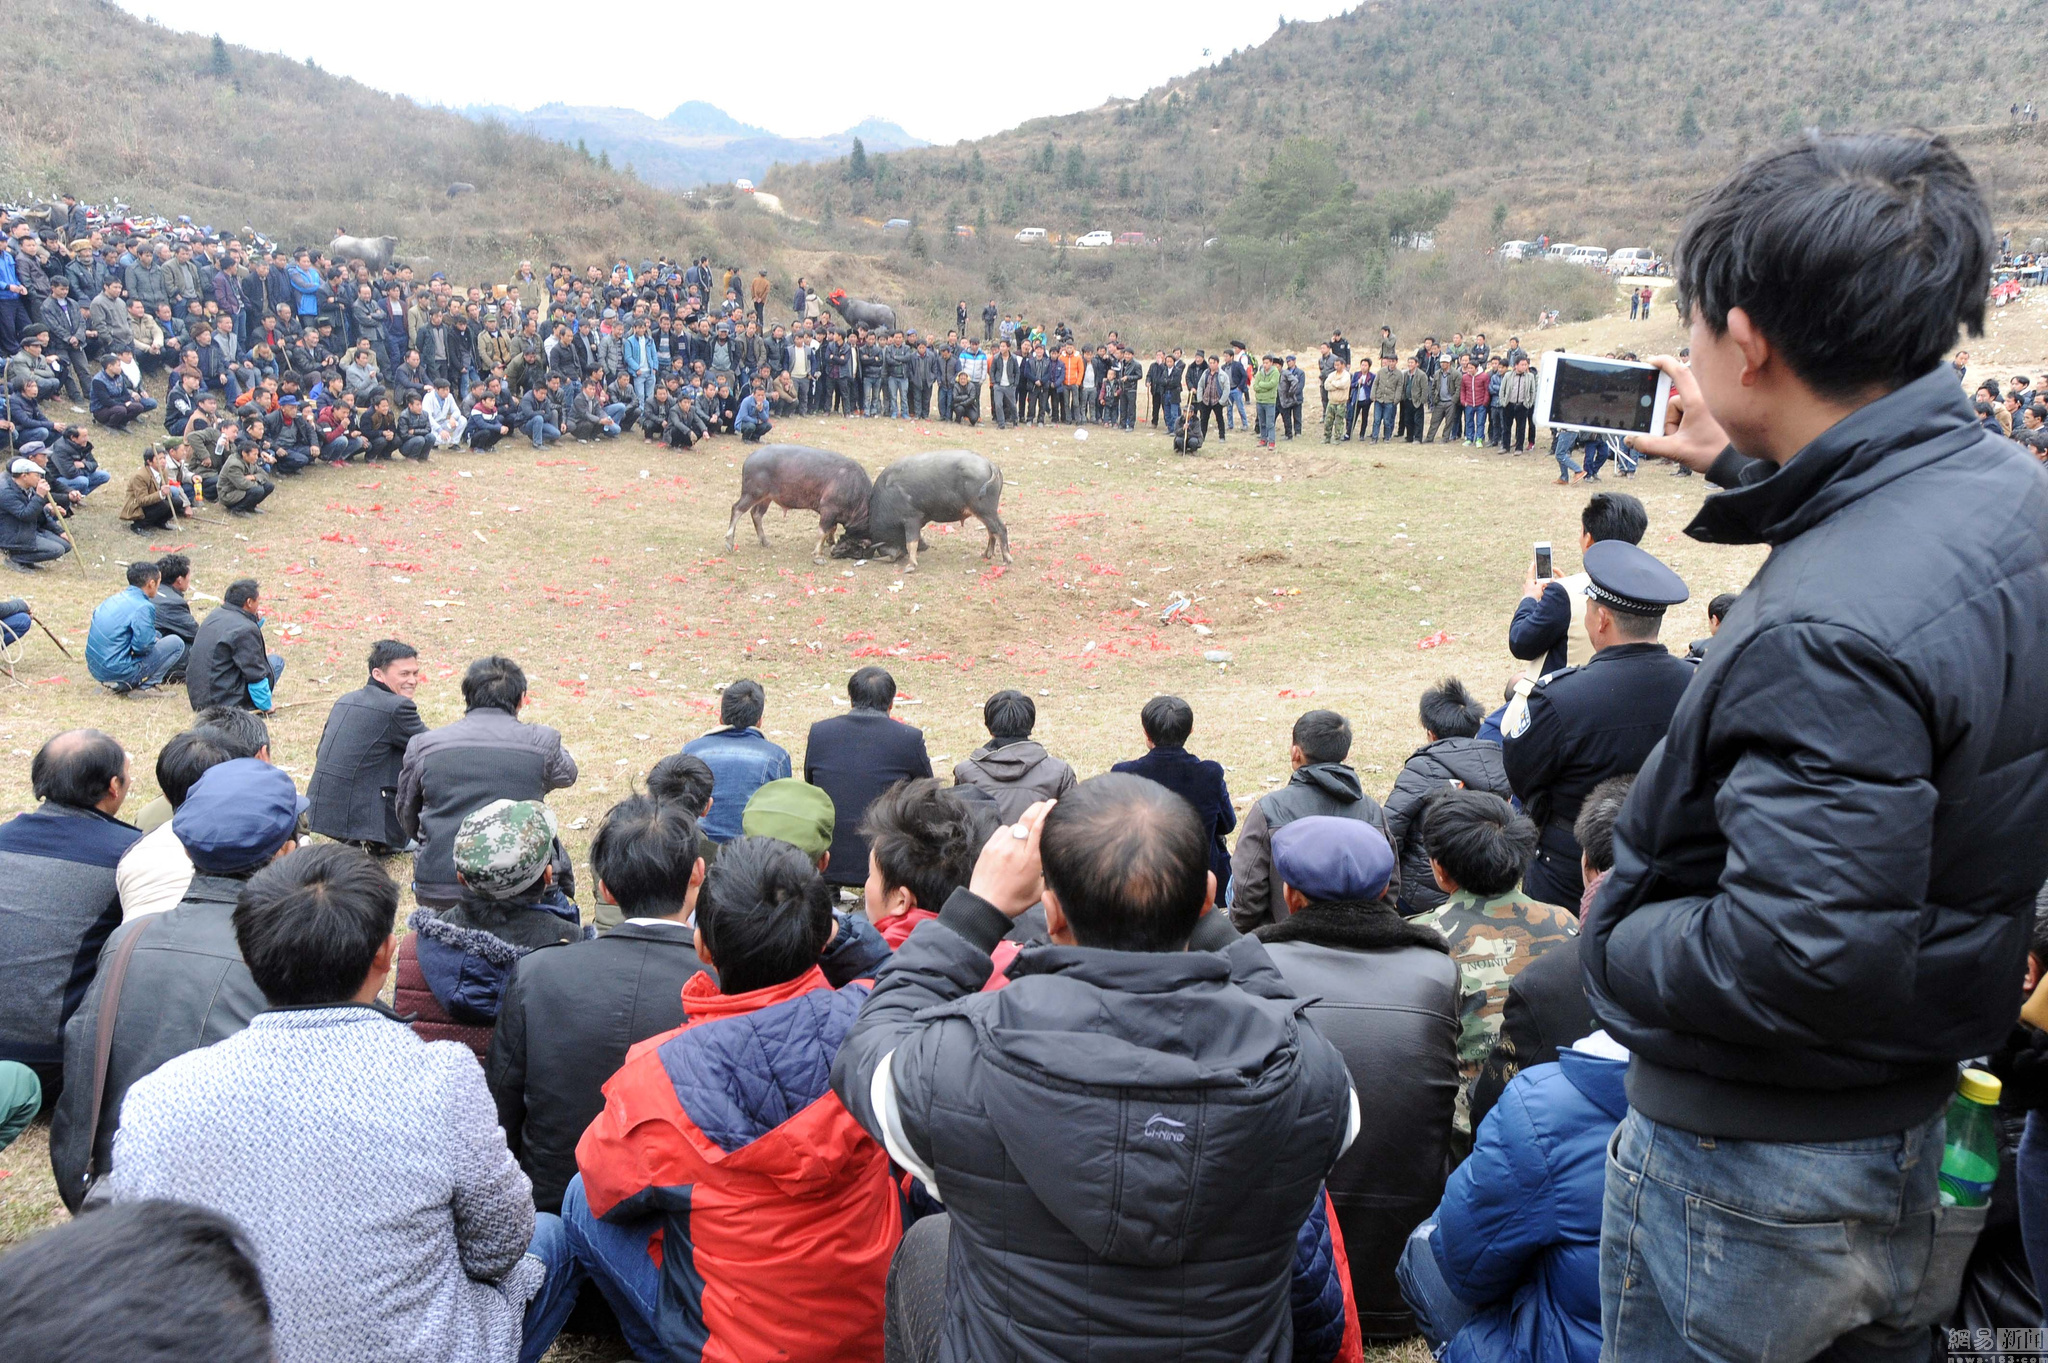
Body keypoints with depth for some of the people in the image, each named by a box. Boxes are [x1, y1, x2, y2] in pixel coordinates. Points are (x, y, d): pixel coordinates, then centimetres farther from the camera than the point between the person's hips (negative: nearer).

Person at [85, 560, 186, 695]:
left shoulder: (113, 599, 11)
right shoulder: (144, 607, -15)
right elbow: (143, 646, -22)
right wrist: (155, 641, 2)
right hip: (119, 672, -9)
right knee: (176, 643, -2)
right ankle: (145, 686, -6)